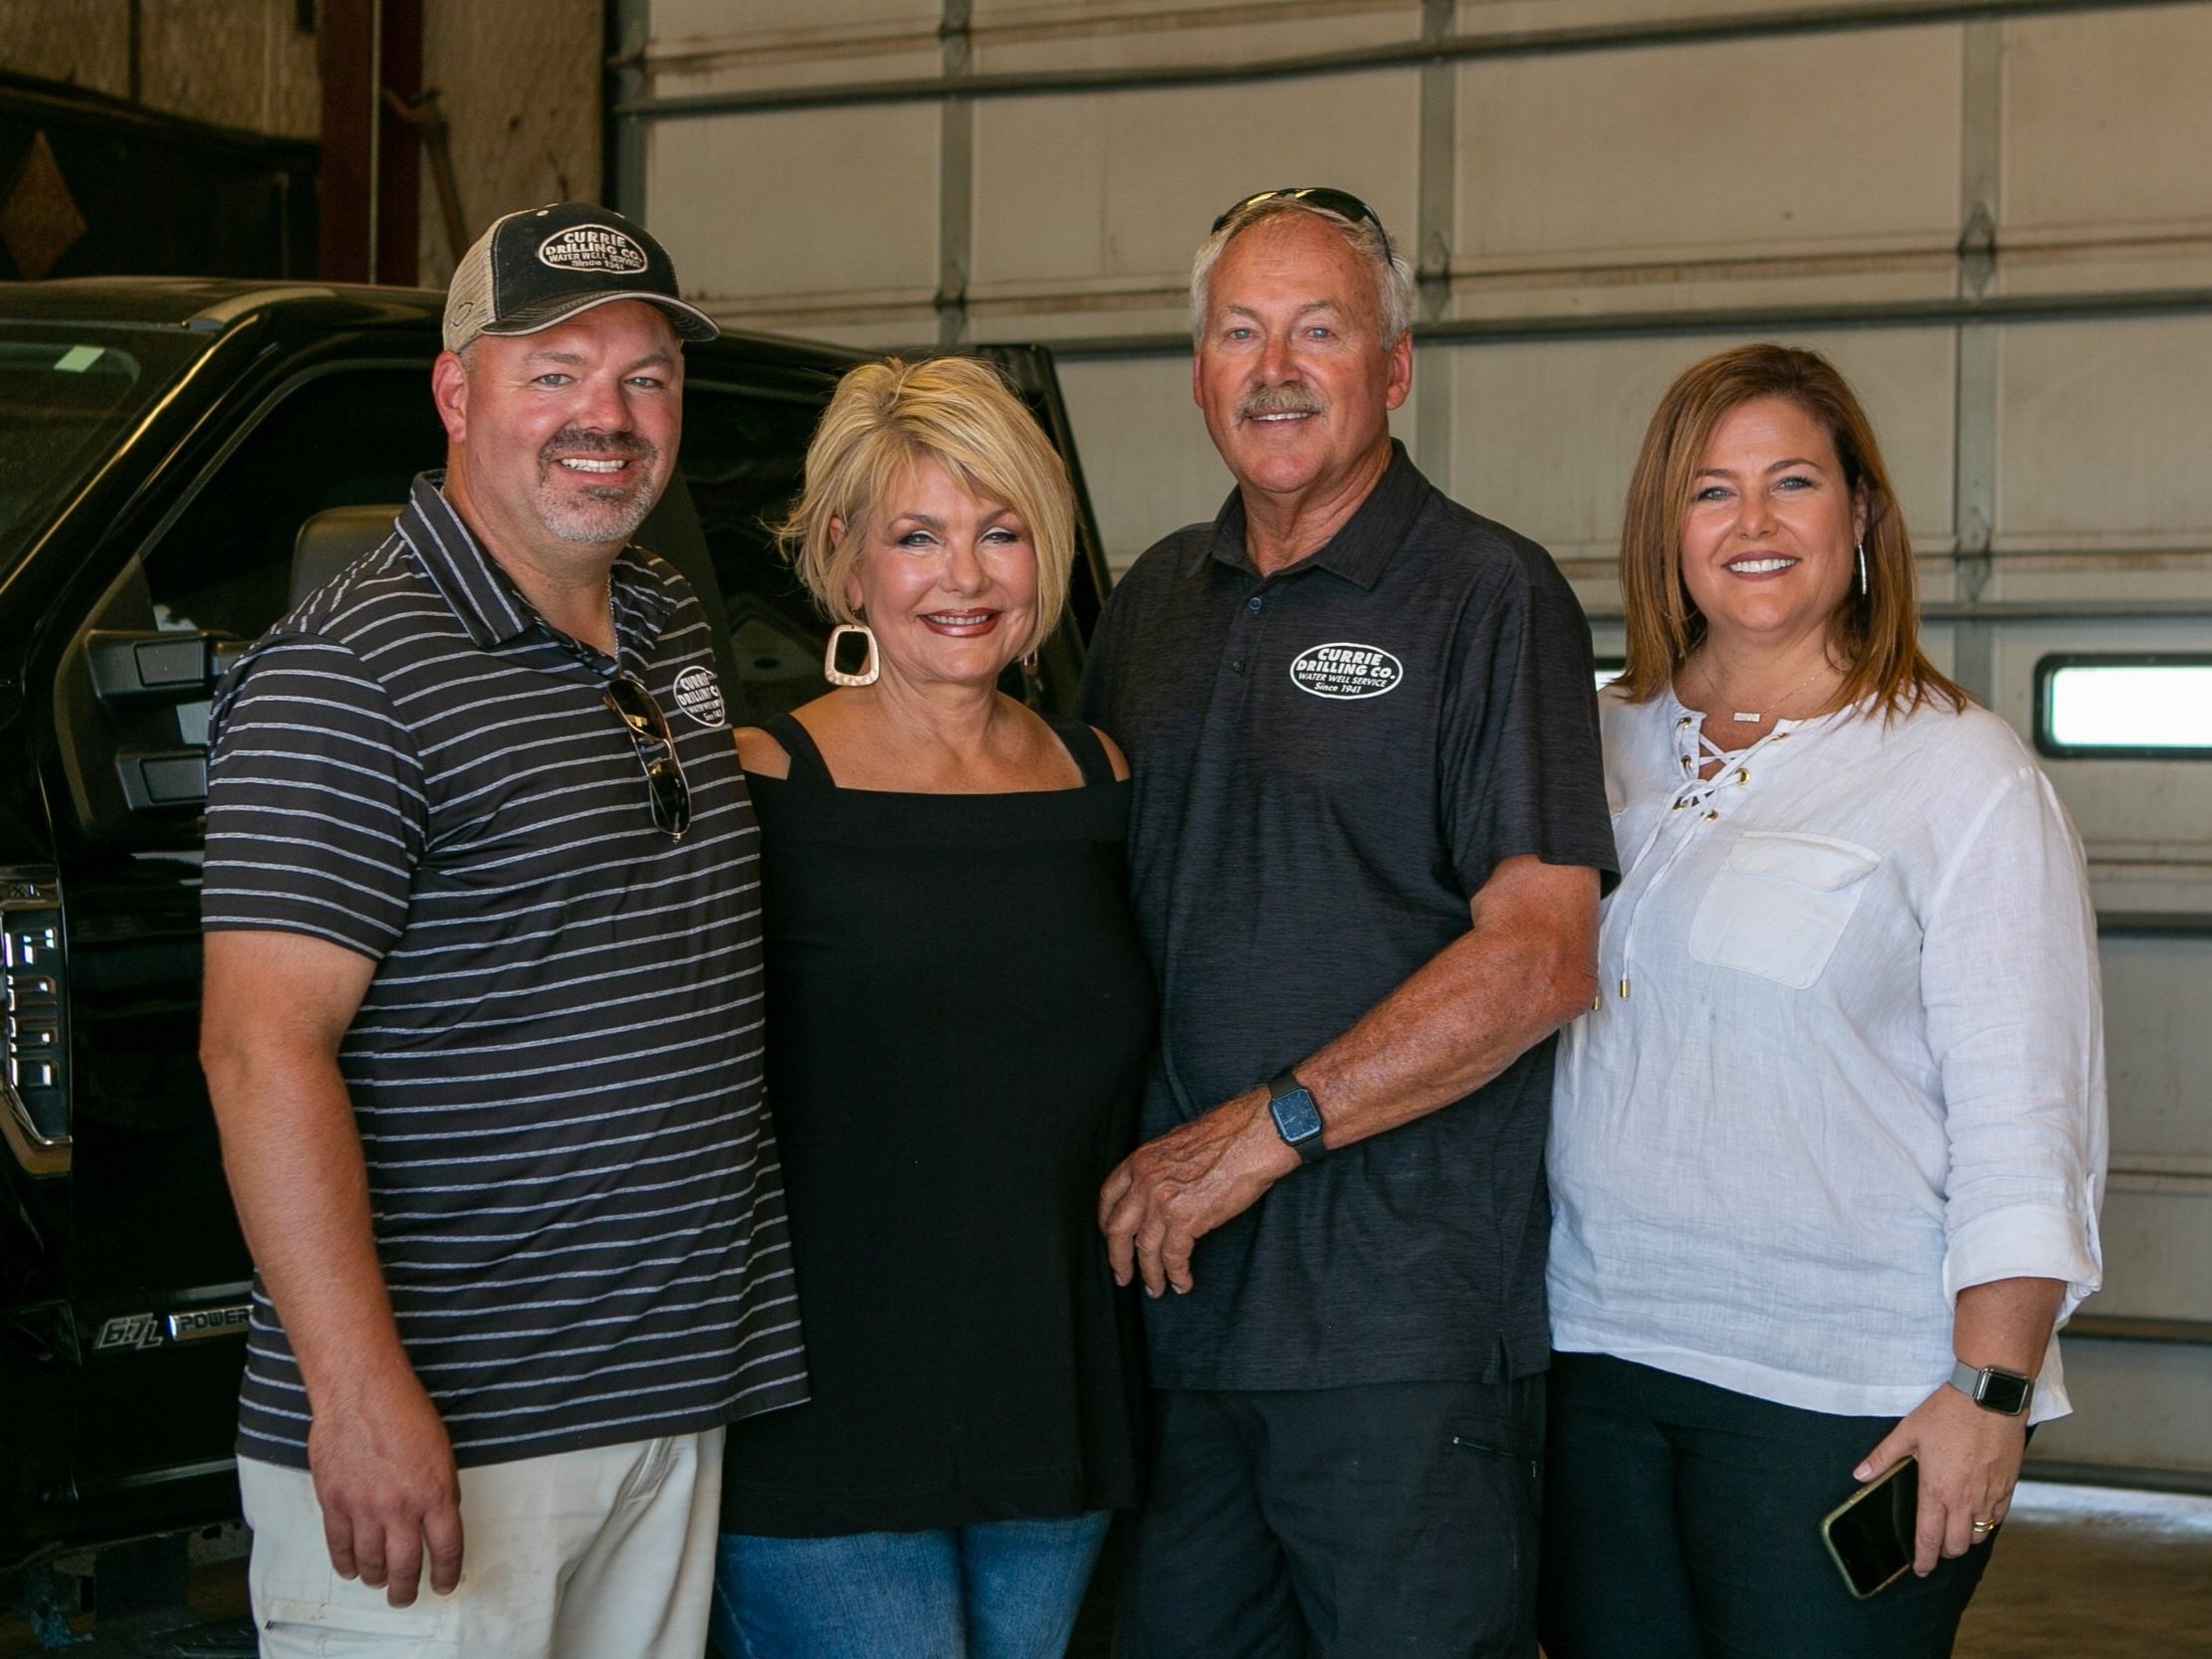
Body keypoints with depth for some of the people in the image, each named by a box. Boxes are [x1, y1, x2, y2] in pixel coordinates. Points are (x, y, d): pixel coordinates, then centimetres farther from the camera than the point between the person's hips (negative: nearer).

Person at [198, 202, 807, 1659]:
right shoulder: (348, 673, -13)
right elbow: (262, 1047, -19)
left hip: (673, 1402, 8)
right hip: (437, 1432, -8)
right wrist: (358, 1395, -24)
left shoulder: (673, 629, 12)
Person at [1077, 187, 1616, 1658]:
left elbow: (1540, 958, -14)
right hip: (1175, 1302, 6)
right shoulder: (1155, 603, 14)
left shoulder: (1491, 597, -5)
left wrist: (1268, 1131, -16)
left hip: (1408, 1326, -6)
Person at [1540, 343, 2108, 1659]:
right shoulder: (1606, 746, 10)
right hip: (1596, 1354, 5)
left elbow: (2027, 1128, -9)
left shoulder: (1965, 775, -6)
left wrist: (1992, 1390, -15)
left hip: (1843, 1397, -5)